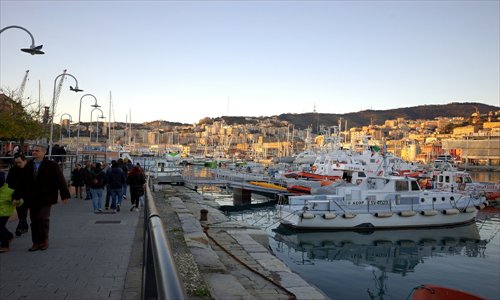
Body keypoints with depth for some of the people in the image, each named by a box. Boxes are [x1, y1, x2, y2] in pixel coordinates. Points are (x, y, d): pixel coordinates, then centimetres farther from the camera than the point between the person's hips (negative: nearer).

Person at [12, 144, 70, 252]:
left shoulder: (52, 165, -5)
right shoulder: (28, 166, 9)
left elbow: (61, 180, -6)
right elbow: (22, 182, 12)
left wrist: (65, 195, -10)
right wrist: (16, 196, 9)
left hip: (46, 198, -5)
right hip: (32, 199, 5)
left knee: (43, 218, -10)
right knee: (34, 221, 8)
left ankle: (44, 240, 10)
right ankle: (36, 242, 18)